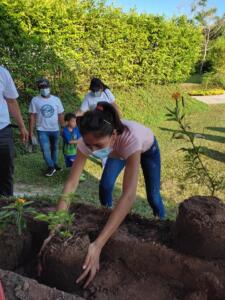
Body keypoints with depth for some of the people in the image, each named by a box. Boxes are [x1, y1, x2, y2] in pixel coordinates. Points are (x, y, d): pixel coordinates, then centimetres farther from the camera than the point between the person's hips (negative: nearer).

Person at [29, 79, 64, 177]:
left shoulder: (56, 99, -2)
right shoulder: (35, 100, -7)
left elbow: (60, 115, 3)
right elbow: (32, 116, -5)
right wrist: (31, 131, -6)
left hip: (55, 129, 2)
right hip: (42, 130, -2)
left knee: (54, 148, 15)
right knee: (45, 149, -9)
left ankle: (54, 164, 34)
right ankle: (51, 167, 8)